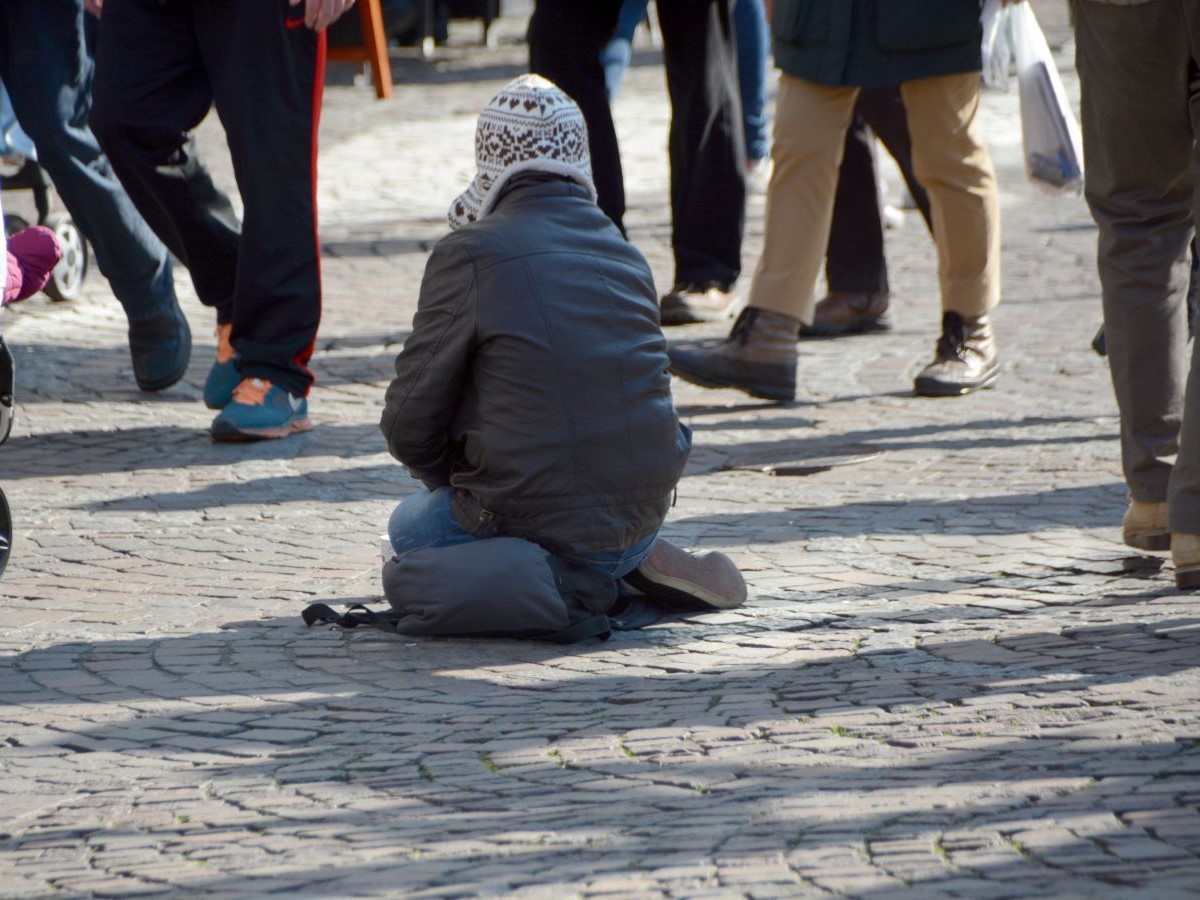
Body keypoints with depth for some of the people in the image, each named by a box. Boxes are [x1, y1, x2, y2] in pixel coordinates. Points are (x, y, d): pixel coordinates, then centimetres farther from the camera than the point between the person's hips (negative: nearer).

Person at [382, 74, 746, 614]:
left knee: (409, 525, 23)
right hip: (643, 513, 6)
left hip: (535, 519, -6)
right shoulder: (626, 254, 5)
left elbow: (409, 423, -6)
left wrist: (455, 482, 16)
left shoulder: (470, 252, -10)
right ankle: (640, 561, 12)